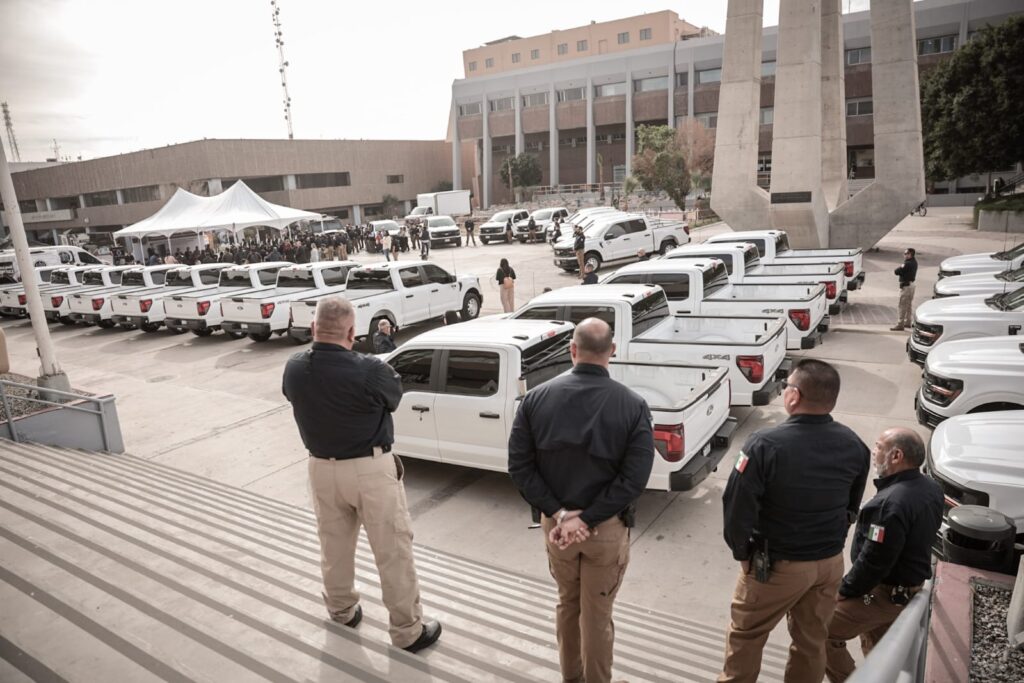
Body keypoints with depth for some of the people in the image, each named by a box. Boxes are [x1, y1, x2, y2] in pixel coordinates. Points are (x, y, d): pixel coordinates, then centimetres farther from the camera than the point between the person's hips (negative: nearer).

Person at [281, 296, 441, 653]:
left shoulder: (294, 369, -10)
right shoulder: (369, 370, -26)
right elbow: (395, 397, -6)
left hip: (322, 468, 5)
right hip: (371, 469, -5)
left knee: (334, 546, 24)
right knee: (392, 550, 8)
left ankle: (341, 611, 44)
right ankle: (407, 630, 21)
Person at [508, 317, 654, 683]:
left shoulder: (536, 398, -9)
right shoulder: (633, 406, -14)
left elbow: (519, 466, -11)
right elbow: (634, 478, -19)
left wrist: (558, 513, -12)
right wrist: (586, 519, -17)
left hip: (554, 524, 3)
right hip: (607, 528, -2)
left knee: (566, 604, 25)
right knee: (597, 615, 16)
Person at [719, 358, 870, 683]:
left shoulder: (766, 445, -28)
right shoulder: (854, 446, -7)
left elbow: (738, 506, -24)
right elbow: (852, 506, 6)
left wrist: (742, 552, -8)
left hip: (777, 564, -5)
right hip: (831, 561, 5)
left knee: (745, 635, 17)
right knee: (812, 641, 23)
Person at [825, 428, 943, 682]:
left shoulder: (892, 503, -31)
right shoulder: (931, 489, -1)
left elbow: (873, 562, -27)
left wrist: (843, 592, -13)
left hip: (883, 593, -9)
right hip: (909, 587, 9)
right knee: (876, 648, 27)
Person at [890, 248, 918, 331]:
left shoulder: (908, 264, -22)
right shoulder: (914, 262, 9)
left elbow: (896, 271, -18)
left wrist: (901, 267, -3)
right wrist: (902, 267, -4)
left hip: (906, 286, -10)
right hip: (911, 284, 10)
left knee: (903, 305, -6)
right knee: (909, 304, 18)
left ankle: (900, 324, -4)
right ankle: (908, 321, 28)